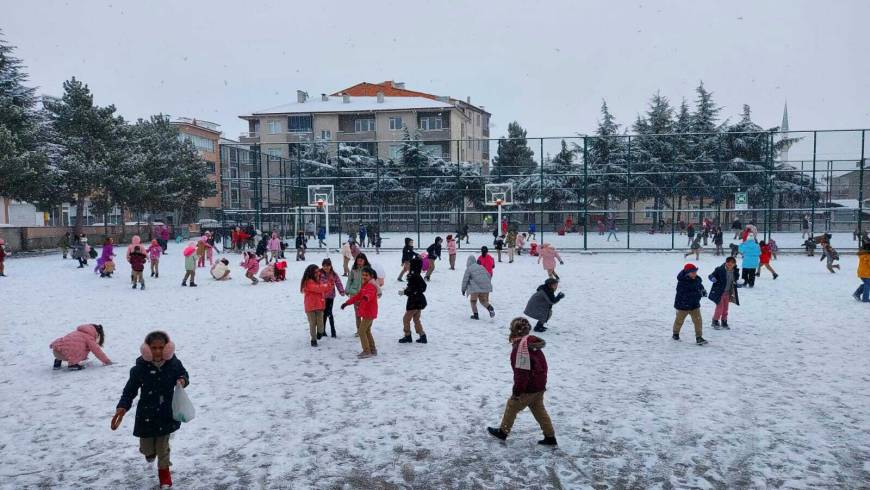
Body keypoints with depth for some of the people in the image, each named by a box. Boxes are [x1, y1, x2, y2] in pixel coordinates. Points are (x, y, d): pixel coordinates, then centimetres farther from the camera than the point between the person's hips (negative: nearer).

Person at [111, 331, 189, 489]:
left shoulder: (173, 363, -11)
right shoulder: (140, 367, -16)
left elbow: (184, 374, 8)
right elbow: (130, 390, -10)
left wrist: (183, 380, -15)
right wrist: (122, 407, -22)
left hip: (166, 413, 0)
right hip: (146, 414, 0)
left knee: (163, 446, 7)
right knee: (147, 449, 12)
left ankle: (164, 470, 34)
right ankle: (150, 451, 50)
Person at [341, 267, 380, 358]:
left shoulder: (371, 286, -16)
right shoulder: (365, 285, 16)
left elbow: (370, 293, -39)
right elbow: (357, 296, 24)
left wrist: (366, 297, -62)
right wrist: (347, 303, 25)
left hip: (369, 313, -10)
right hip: (366, 312, 10)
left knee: (362, 331, -10)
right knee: (367, 331, 17)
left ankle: (366, 351, -6)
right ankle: (373, 350, 26)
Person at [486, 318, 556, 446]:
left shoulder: (520, 347, -25)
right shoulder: (532, 343, 4)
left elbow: (522, 373, -26)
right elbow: (541, 365, 14)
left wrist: (517, 391, -18)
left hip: (528, 389, -8)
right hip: (540, 386, 9)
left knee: (512, 406, 10)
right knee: (539, 410, 19)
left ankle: (503, 432, 25)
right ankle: (550, 437, 22)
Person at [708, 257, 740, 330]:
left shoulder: (735, 272, -1)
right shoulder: (720, 270, -18)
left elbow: (734, 282, 15)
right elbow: (710, 276, -13)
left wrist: (737, 284, -4)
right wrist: (713, 278, -35)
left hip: (728, 293, 5)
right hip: (719, 292, -5)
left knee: (725, 308, 14)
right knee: (720, 307, -4)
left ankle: (724, 322, 28)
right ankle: (715, 321, 14)